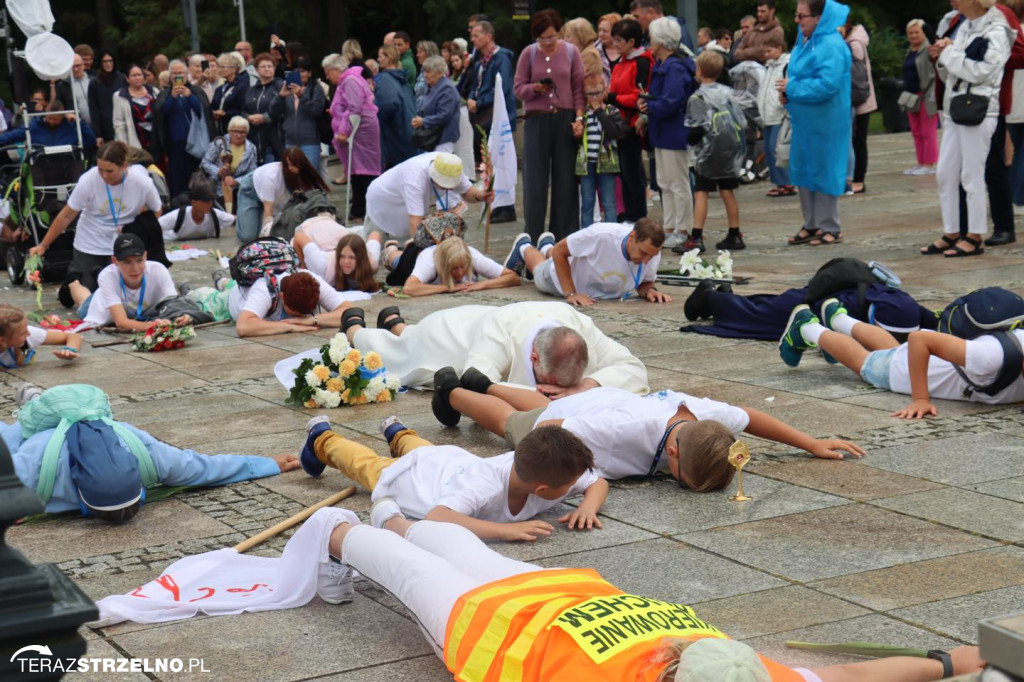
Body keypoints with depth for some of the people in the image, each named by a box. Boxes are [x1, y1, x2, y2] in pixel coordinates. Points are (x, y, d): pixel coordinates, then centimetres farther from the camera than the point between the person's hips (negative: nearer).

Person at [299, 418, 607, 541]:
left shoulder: (539, 469, -34)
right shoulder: (483, 487, -52)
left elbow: (598, 483, -19)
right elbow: (434, 518, -66)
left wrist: (587, 507, -41)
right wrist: (504, 530, -69)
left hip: (459, 460, 5)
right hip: (410, 473, -5)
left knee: (428, 453, 41)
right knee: (369, 464, 27)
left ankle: (399, 434, 70)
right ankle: (323, 439, 54)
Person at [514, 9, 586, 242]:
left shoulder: (571, 52, 3)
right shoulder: (528, 54, 3)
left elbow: (579, 89, 4)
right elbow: (518, 88, 4)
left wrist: (579, 118, -7)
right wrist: (536, 88, -15)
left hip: (565, 120, 0)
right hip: (537, 120, 0)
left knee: (565, 180, 4)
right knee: (535, 182, 0)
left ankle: (564, 237, 12)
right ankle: (533, 238, 8)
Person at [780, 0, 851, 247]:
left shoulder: (832, 46, -19)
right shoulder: (803, 41, 10)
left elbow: (826, 85, -27)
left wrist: (791, 87, -17)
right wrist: (787, 94, 1)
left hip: (824, 123, -9)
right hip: (804, 121, 9)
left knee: (822, 173, 0)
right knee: (803, 172, 13)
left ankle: (829, 228, 11)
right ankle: (811, 226, 23)